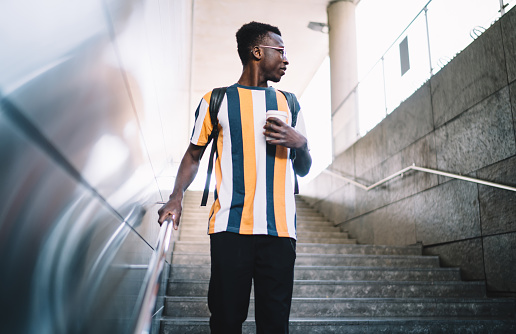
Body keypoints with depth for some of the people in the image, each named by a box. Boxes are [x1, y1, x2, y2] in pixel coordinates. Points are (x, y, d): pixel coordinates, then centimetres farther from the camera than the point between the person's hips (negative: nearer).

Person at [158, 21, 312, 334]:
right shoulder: (217, 100, 8)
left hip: (279, 229, 3)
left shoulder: (288, 104, 17)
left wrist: (301, 143, -2)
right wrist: (177, 196, -4)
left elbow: (303, 170, 20)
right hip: (230, 227, -2)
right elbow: (194, 155, 12)